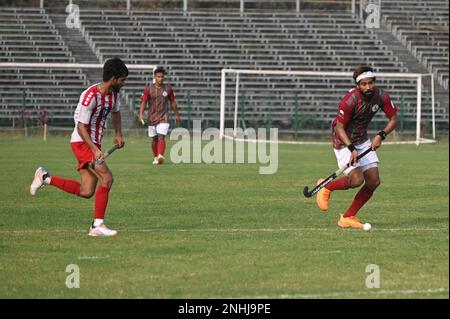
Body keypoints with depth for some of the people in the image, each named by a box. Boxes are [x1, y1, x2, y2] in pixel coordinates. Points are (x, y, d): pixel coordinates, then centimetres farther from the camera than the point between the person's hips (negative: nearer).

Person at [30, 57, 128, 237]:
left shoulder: (114, 93, 5)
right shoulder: (90, 96, -22)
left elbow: (116, 112, 27)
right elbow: (81, 127, -21)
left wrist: (118, 133, 12)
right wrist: (95, 150, -30)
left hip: (94, 144, 9)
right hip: (82, 142, -9)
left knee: (86, 192, 3)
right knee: (106, 178, -22)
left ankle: (45, 178, 18)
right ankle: (98, 225, -18)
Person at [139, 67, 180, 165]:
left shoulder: (168, 89, 3)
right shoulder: (148, 89, -2)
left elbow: (173, 102, 13)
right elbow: (143, 102, -4)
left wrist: (176, 114, 17)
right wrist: (141, 114, -18)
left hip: (164, 117, -1)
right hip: (152, 118, 1)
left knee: (161, 137, -16)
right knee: (154, 139, 9)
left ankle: (160, 156, -31)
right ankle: (155, 157, 25)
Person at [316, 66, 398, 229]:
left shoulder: (381, 96, -12)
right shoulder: (350, 101, -28)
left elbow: (393, 119, -1)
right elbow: (339, 127, -22)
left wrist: (381, 135, -18)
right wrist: (352, 148, -34)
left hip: (362, 140, 6)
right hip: (344, 141, -6)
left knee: (374, 181, -2)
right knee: (357, 179, -20)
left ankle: (347, 218, 10)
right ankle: (326, 187, 10)